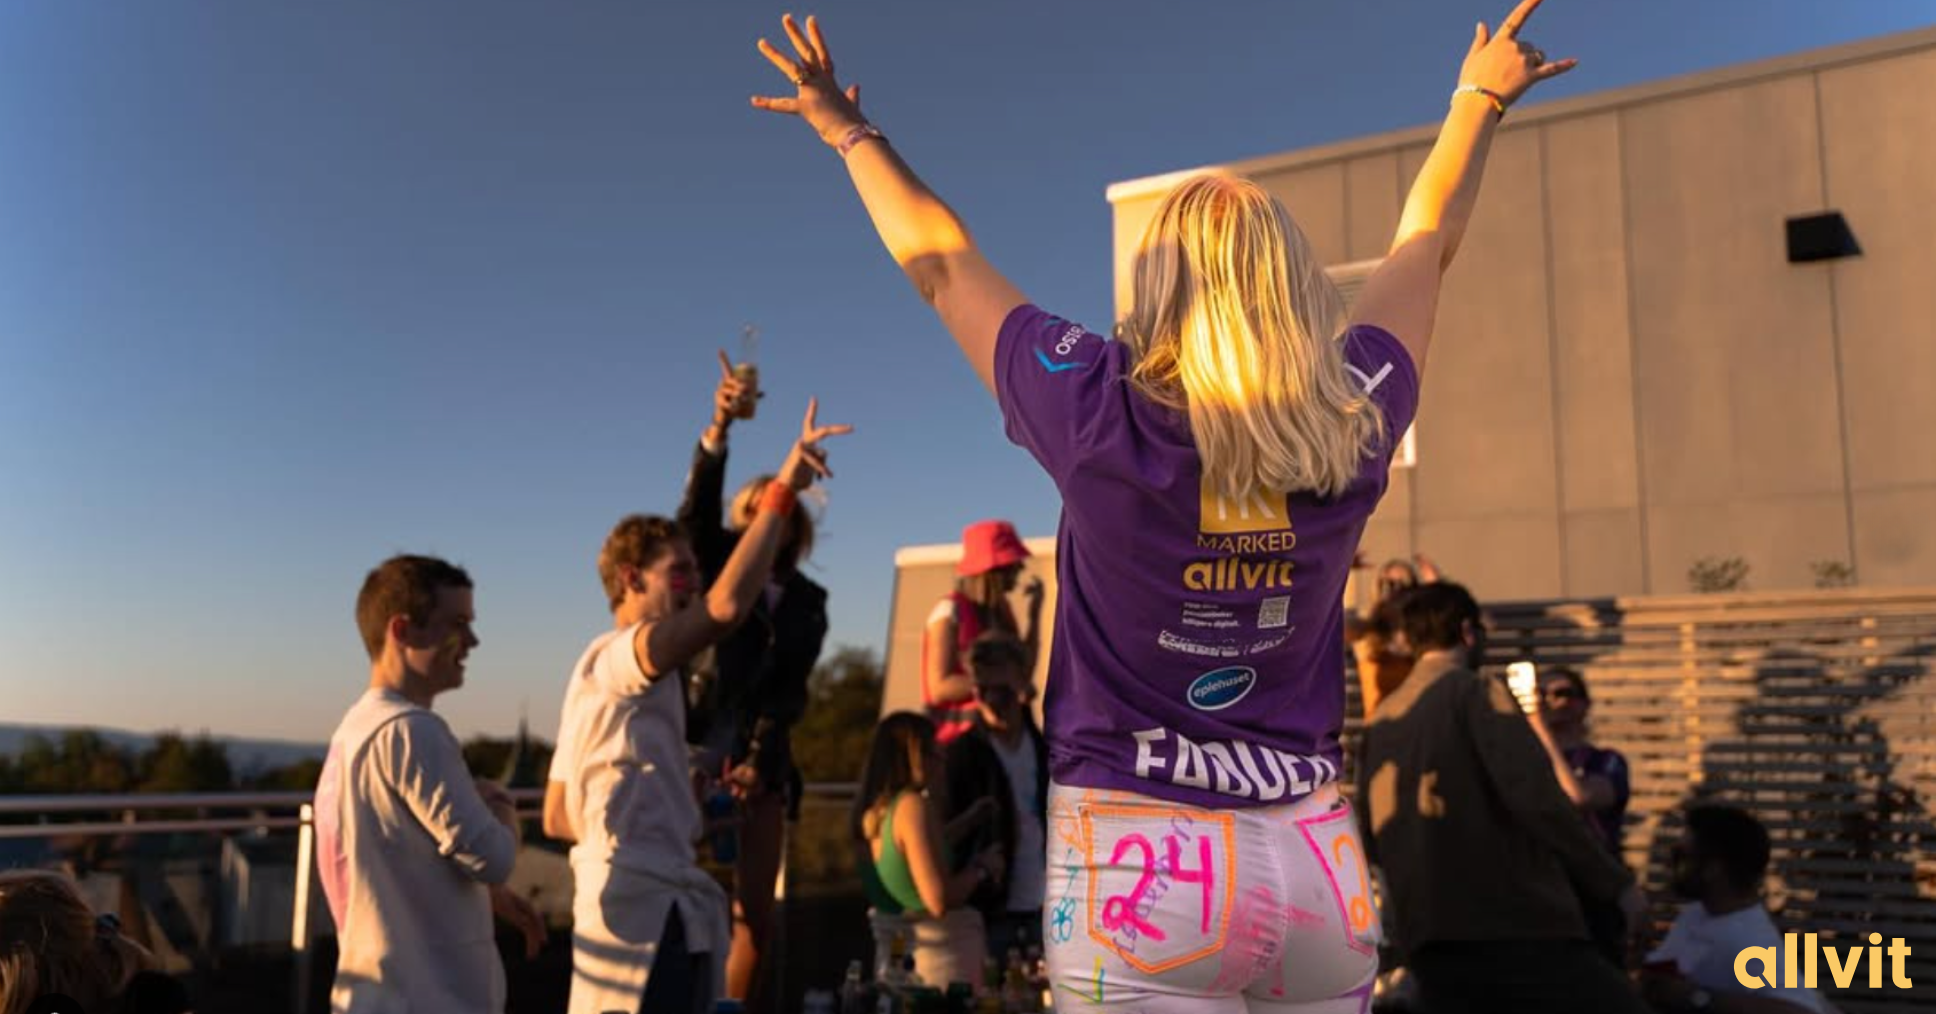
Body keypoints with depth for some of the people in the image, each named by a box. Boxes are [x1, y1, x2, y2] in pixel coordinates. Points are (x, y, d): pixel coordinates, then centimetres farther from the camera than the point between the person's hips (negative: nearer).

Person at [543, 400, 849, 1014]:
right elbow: (727, 606, -28)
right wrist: (784, 490, -24)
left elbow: (557, 817, 22)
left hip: (652, 910, 10)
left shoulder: (604, 676, 21)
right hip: (647, 914, -10)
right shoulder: (615, 658, -9)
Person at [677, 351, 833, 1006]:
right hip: (698, 753, -2)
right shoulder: (720, 567, 5)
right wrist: (720, 425, -30)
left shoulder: (809, 602, 10)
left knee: (754, 913, 3)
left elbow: (791, 690, 3)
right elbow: (696, 511, -15)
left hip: (764, 763, 3)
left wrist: (759, 757, -12)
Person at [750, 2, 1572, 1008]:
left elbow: (939, 261, 1)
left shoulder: (1103, 420, -13)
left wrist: (849, 131, 16)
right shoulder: (1351, 429, -4)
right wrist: (1480, 100, 30)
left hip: (1139, 862, -3)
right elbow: (1426, 242, 13)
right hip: (1320, 864, 4)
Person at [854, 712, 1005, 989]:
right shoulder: (913, 805, -18)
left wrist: (968, 820, 28)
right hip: (941, 953, -8)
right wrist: (980, 868, -8)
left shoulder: (872, 810, 6)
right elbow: (940, 901, -24)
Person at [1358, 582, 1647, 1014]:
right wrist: (1614, 881, -6)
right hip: (1517, 926, -7)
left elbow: (1370, 841, 16)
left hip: (1429, 941, 7)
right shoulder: (1477, 692, -4)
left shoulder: (1378, 724, 15)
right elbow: (1536, 797, -15)